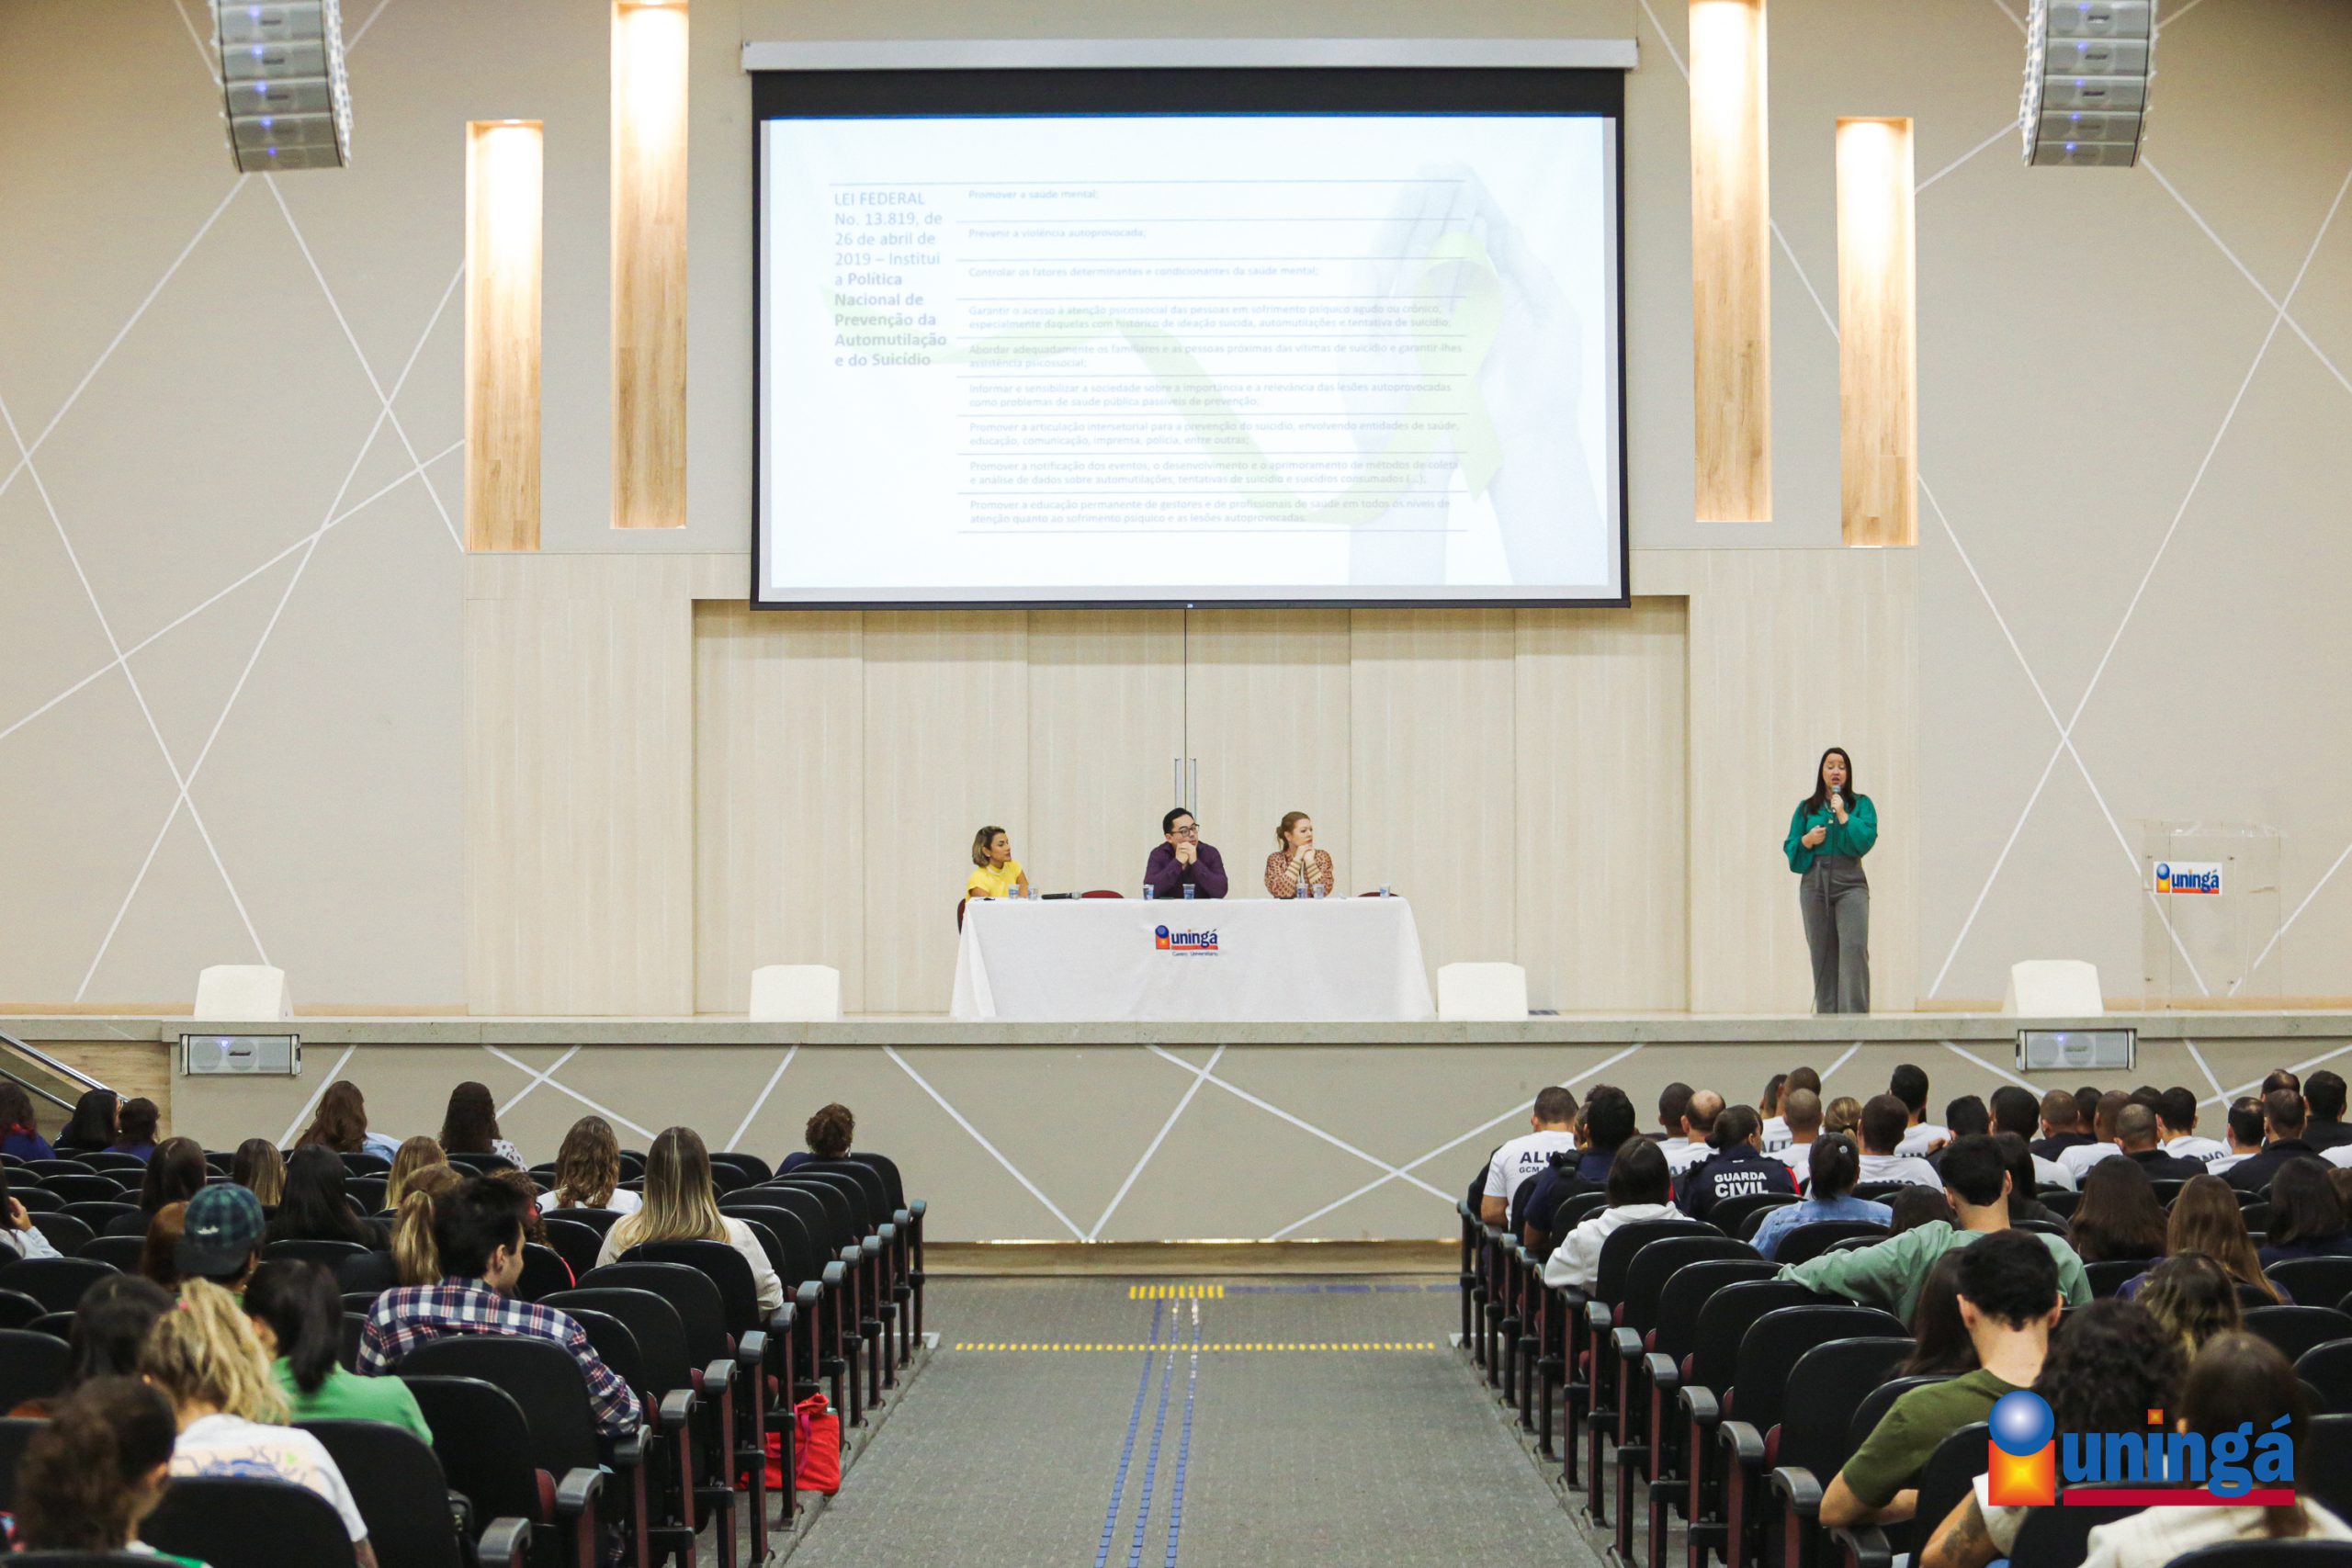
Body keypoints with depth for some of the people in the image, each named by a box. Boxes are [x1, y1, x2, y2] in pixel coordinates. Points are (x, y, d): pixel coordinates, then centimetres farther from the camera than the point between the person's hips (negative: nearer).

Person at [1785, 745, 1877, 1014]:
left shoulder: (1861, 804, 8)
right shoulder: (1807, 808, 12)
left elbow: (1867, 839, -5)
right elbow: (1790, 847, 12)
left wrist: (1842, 815, -9)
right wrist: (1807, 840, -8)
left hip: (1850, 883, -2)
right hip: (1815, 881, 2)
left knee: (1854, 947, -15)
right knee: (1822, 951, 1)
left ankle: (1855, 1013, -18)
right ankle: (1826, 1013, 5)